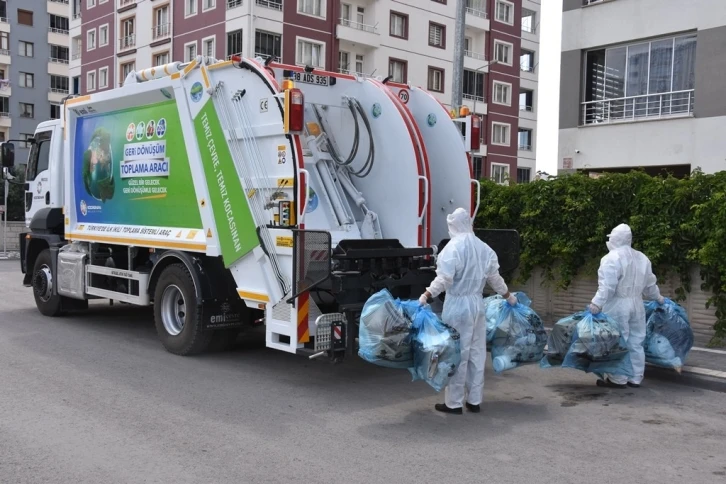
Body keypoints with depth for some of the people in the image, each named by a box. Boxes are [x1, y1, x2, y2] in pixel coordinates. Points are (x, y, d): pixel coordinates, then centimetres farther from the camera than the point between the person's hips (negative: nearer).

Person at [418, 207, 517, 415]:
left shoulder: (453, 247, -12)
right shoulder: (483, 248, 8)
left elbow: (444, 279, -20)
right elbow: (495, 278, 14)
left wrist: (426, 296, -18)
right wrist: (509, 297, 27)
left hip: (458, 305, -6)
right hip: (477, 304, 6)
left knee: (457, 353, -1)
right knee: (477, 353, 12)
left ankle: (454, 403, 5)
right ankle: (474, 400, 19)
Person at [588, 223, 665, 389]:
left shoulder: (612, 258, -13)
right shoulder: (642, 258, 12)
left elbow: (607, 286, -22)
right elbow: (649, 284, 20)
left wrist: (597, 303, -24)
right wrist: (658, 298, 35)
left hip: (617, 306, -8)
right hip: (636, 305, 8)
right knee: (635, 343, 11)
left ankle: (618, 379, -1)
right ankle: (635, 378, 17)